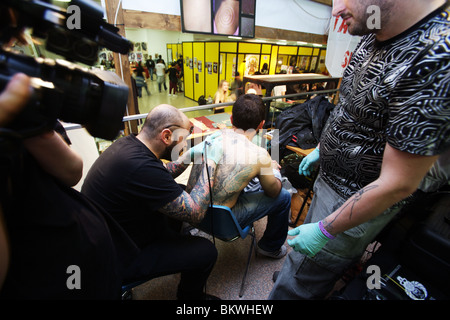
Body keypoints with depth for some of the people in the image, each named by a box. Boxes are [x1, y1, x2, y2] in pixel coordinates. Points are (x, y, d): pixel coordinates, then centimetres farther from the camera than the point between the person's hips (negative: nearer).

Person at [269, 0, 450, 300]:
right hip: (331, 179, 8)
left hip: (360, 203, -8)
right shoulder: (373, 37, -1)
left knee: (294, 286, 12)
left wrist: (325, 230, -19)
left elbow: (398, 184, -26)